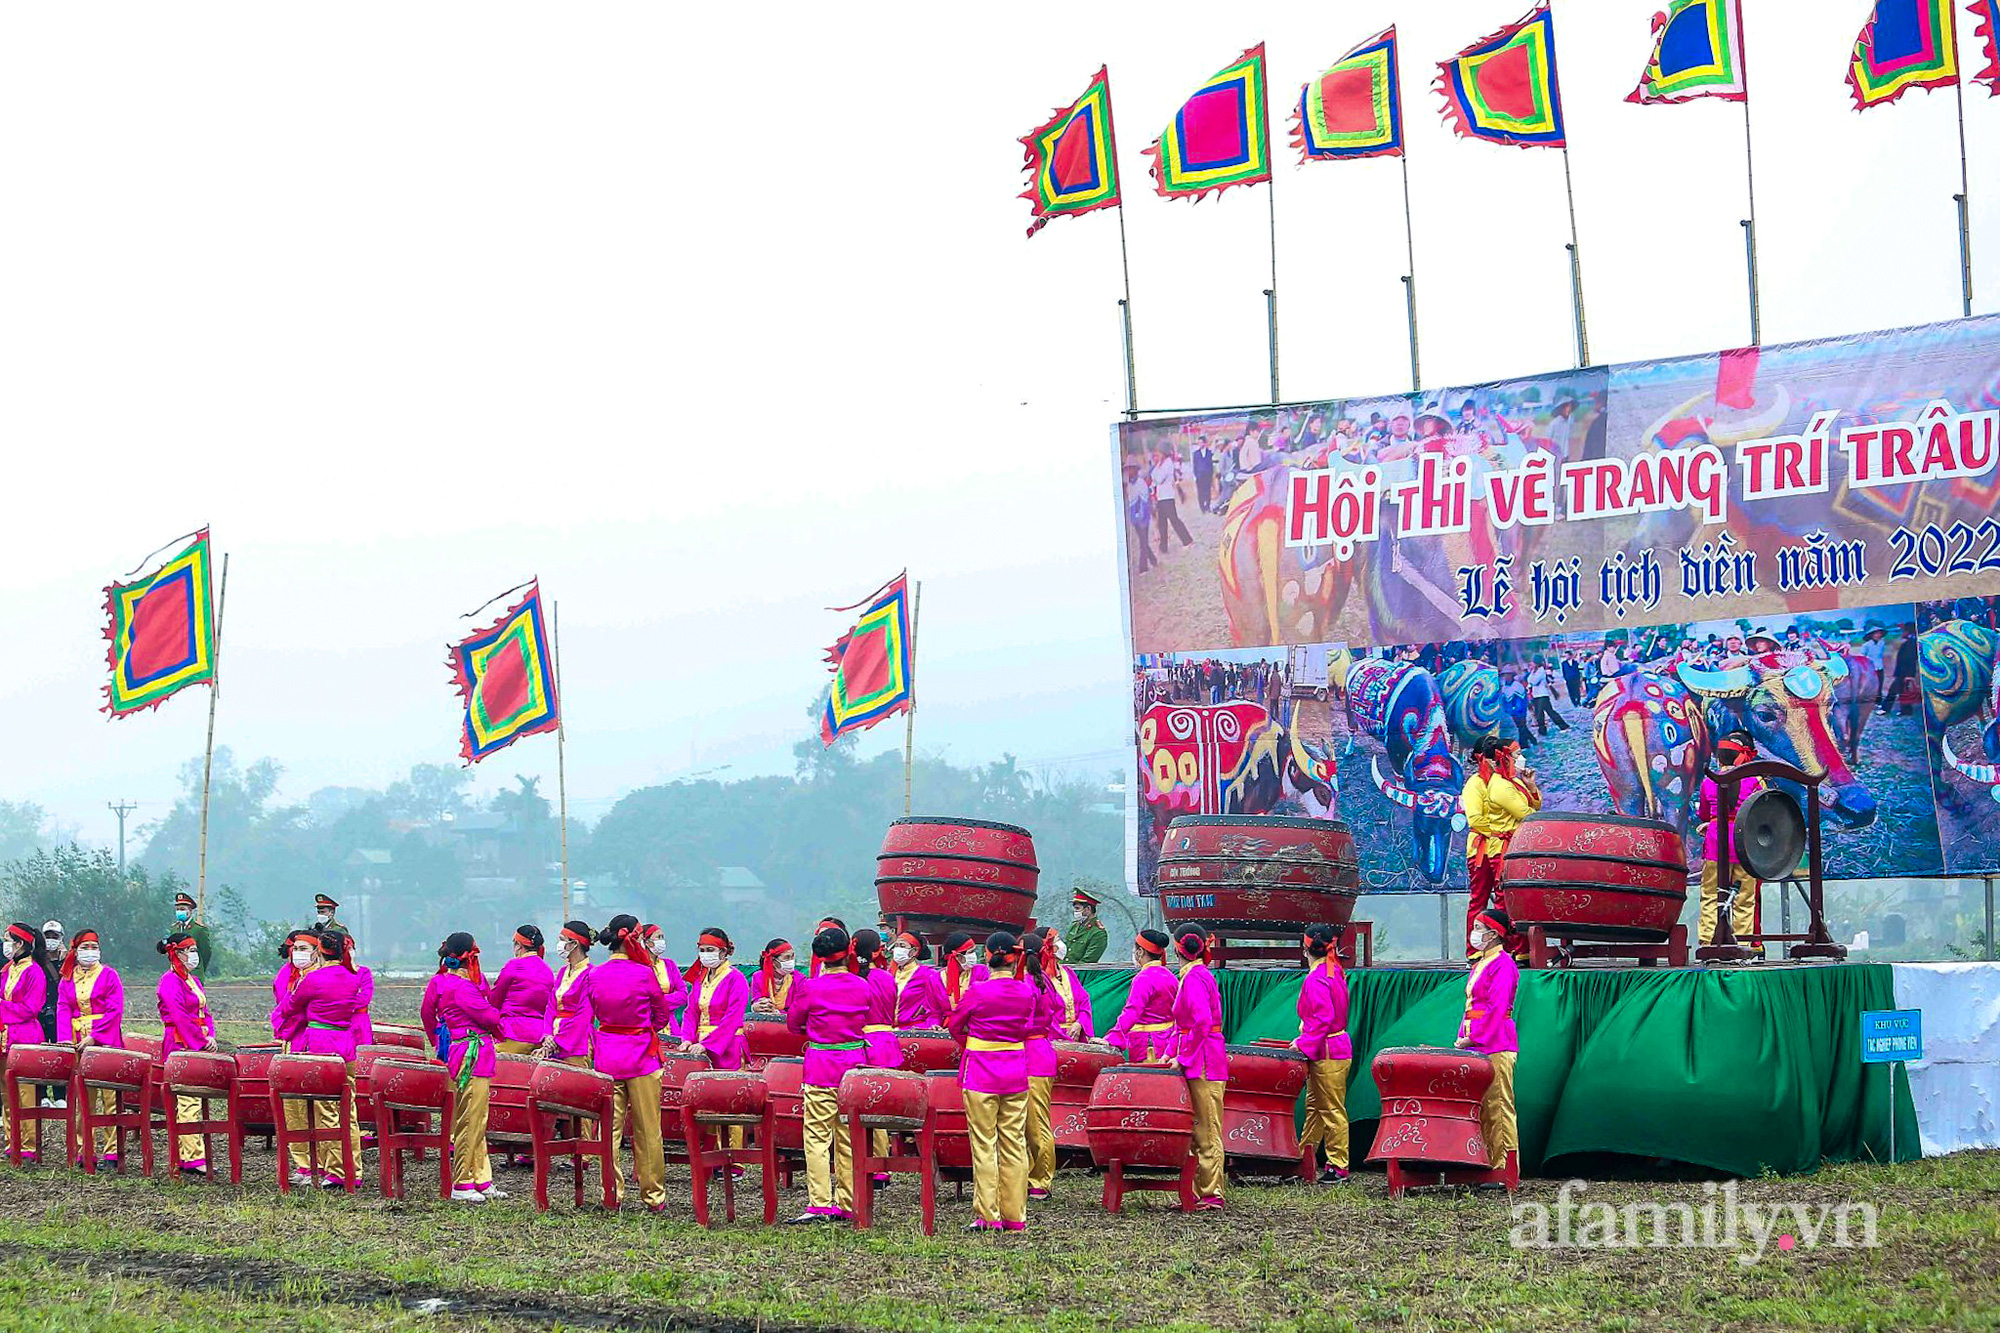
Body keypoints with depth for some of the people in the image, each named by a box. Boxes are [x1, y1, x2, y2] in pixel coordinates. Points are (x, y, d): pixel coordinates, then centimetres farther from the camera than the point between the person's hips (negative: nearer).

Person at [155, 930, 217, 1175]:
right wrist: (200, 1042, -15)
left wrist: (210, 1037, 1)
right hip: (180, 1045, -9)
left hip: (198, 1046, 9)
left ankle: (184, 1156, 12)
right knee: (189, 1101, -11)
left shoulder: (193, 979, 19)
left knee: (190, 1100, 8)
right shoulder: (170, 981, -10)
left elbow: (204, 1012, 18)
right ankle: (194, 1158, -12)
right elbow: (179, 1017, -17)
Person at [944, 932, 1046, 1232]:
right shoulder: (1027, 991, -3)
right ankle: (1015, 1215, 11)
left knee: (984, 1145, 1)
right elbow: (1036, 1023, 15)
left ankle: (988, 1216, 0)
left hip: (981, 1074, -4)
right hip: (1016, 1072, 4)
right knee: (1014, 1144, 8)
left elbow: (955, 1025, 2)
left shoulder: (978, 991, -13)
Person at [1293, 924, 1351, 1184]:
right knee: (1314, 1106, 19)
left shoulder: (1316, 979, -19)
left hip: (1327, 1054, -10)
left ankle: (1338, 1167, 1)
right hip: (1337, 1046, 10)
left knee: (1332, 1111, -4)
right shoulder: (1333, 972, 11)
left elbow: (1323, 1019, -25)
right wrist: (1306, 1039, 18)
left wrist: (1304, 1045, -19)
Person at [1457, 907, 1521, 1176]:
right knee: (1481, 1109, 7)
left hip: (1496, 1045, -9)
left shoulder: (1503, 964, -9)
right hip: (1476, 1046, 9)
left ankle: (1505, 1169, -5)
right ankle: (1487, 1166, 10)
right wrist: (1463, 1038, 14)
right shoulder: (1480, 963, 19)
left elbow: (1496, 1008, -16)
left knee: (1498, 1106, -7)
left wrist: (1473, 1038, -15)